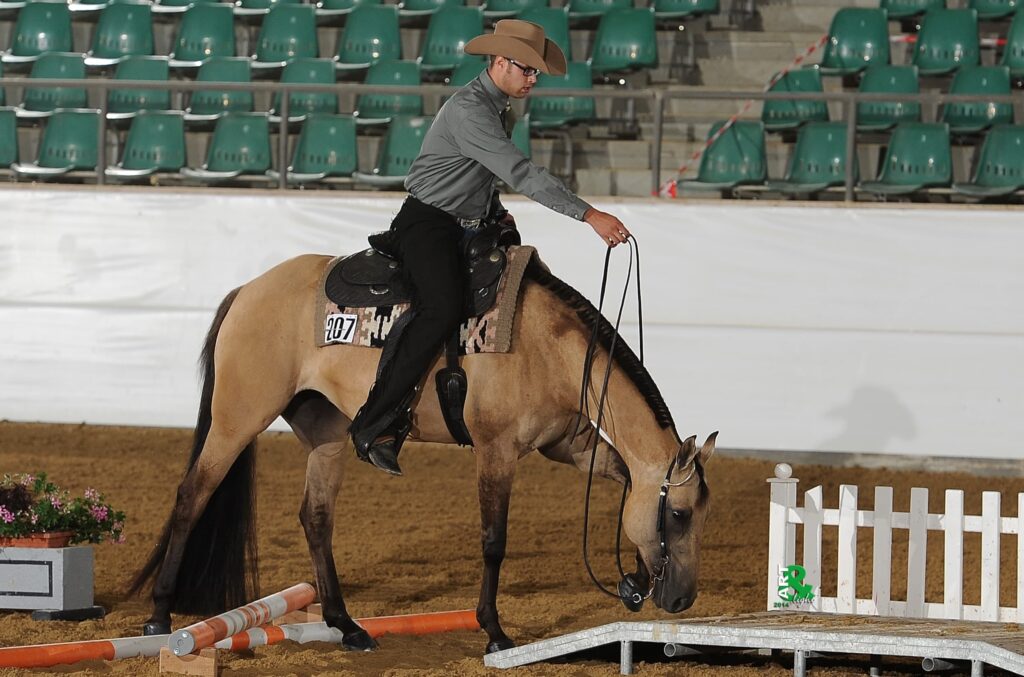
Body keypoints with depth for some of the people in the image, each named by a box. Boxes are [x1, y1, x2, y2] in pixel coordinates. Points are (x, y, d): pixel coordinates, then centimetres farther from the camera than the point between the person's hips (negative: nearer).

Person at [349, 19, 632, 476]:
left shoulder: (498, 108, 12)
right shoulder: (468, 110, -21)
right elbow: (519, 173, -29)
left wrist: (497, 215, 9)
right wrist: (588, 215, -32)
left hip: (471, 228, 10)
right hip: (427, 224, -10)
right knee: (442, 308, -31)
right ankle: (374, 427, -33)